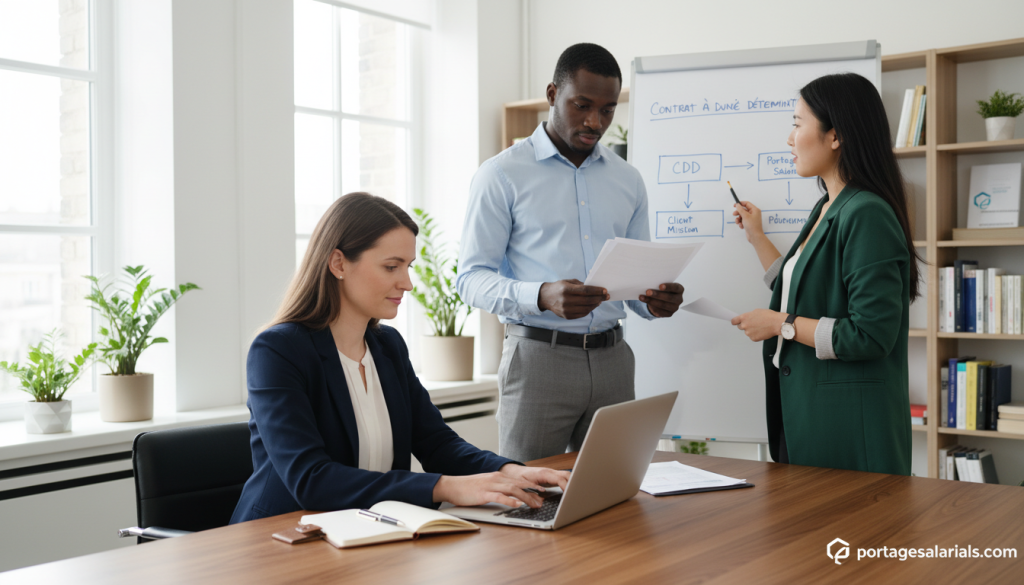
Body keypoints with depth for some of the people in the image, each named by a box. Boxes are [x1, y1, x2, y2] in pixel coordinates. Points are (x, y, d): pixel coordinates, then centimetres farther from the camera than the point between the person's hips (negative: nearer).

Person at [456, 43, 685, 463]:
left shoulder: (627, 181, 14)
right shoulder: (502, 176, -1)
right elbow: (471, 278, -6)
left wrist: (656, 301, -7)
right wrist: (542, 297, -24)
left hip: (611, 358, 5)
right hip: (538, 354, -4)